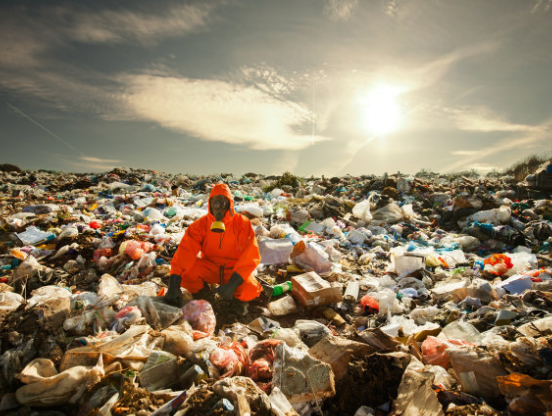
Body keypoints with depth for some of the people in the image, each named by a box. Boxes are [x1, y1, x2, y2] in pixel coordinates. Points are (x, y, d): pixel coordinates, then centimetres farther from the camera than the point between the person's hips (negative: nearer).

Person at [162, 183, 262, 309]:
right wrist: (173, 286, -36)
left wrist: (232, 284, -36)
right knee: (184, 270, -27)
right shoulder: (202, 224, -11)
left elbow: (251, 255, -24)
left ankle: (235, 294, 4)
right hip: (210, 267, 2)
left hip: (234, 269, -1)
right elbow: (185, 250, -22)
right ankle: (200, 292, 4)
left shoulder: (242, 223, -16)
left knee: (248, 292, -33)